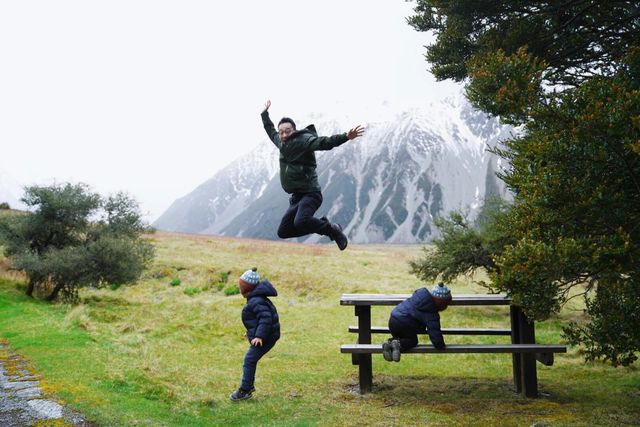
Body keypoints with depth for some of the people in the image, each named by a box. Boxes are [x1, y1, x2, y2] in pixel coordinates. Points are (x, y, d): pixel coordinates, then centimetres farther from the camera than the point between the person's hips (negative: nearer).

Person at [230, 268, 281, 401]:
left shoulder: (256, 301, -21)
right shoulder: (256, 298, 12)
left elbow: (266, 318, -31)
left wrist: (259, 336, -36)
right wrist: (252, 332, 32)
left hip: (265, 337, -11)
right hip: (262, 335, 11)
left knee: (249, 360, -8)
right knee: (250, 360, 17)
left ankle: (245, 390, -2)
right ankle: (249, 386, 28)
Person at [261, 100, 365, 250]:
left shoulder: (303, 140, -9)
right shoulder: (281, 142, 15)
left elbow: (323, 142, -25)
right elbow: (271, 131, 37)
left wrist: (345, 137, -40)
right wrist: (265, 113, 45)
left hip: (310, 194, -9)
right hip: (297, 197, 9)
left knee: (300, 222, -34)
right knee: (283, 232, 5)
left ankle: (332, 229, -7)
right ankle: (323, 224, 13)